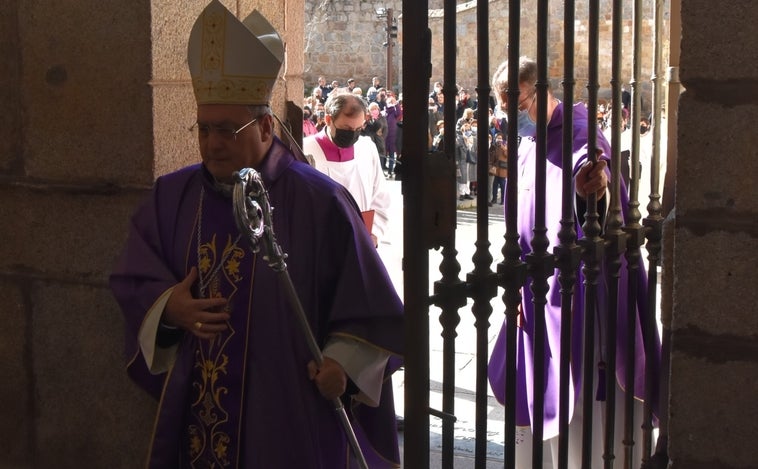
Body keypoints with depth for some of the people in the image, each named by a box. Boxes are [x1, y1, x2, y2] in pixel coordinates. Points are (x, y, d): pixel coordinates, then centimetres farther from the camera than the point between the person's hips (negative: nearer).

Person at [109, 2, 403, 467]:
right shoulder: (172, 196, 3)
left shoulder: (319, 202, -10)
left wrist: (343, 362, -21)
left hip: (290, 417, -3)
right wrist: (167, 307, -11)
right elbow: (132, 283, 9)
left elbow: (369, 306, -6)